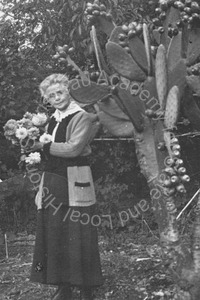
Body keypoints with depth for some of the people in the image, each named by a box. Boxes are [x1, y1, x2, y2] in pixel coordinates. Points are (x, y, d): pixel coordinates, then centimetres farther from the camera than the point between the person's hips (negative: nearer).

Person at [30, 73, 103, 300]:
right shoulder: (53, 120, 15)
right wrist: (34, 147, 4)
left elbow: (73, 148, -18)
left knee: (77, 237, -3)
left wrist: (43, 146, -10)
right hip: (52, 183, 7)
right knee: (54, 236, 7)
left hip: (75, 185, -7)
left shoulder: (82, 118, -6)